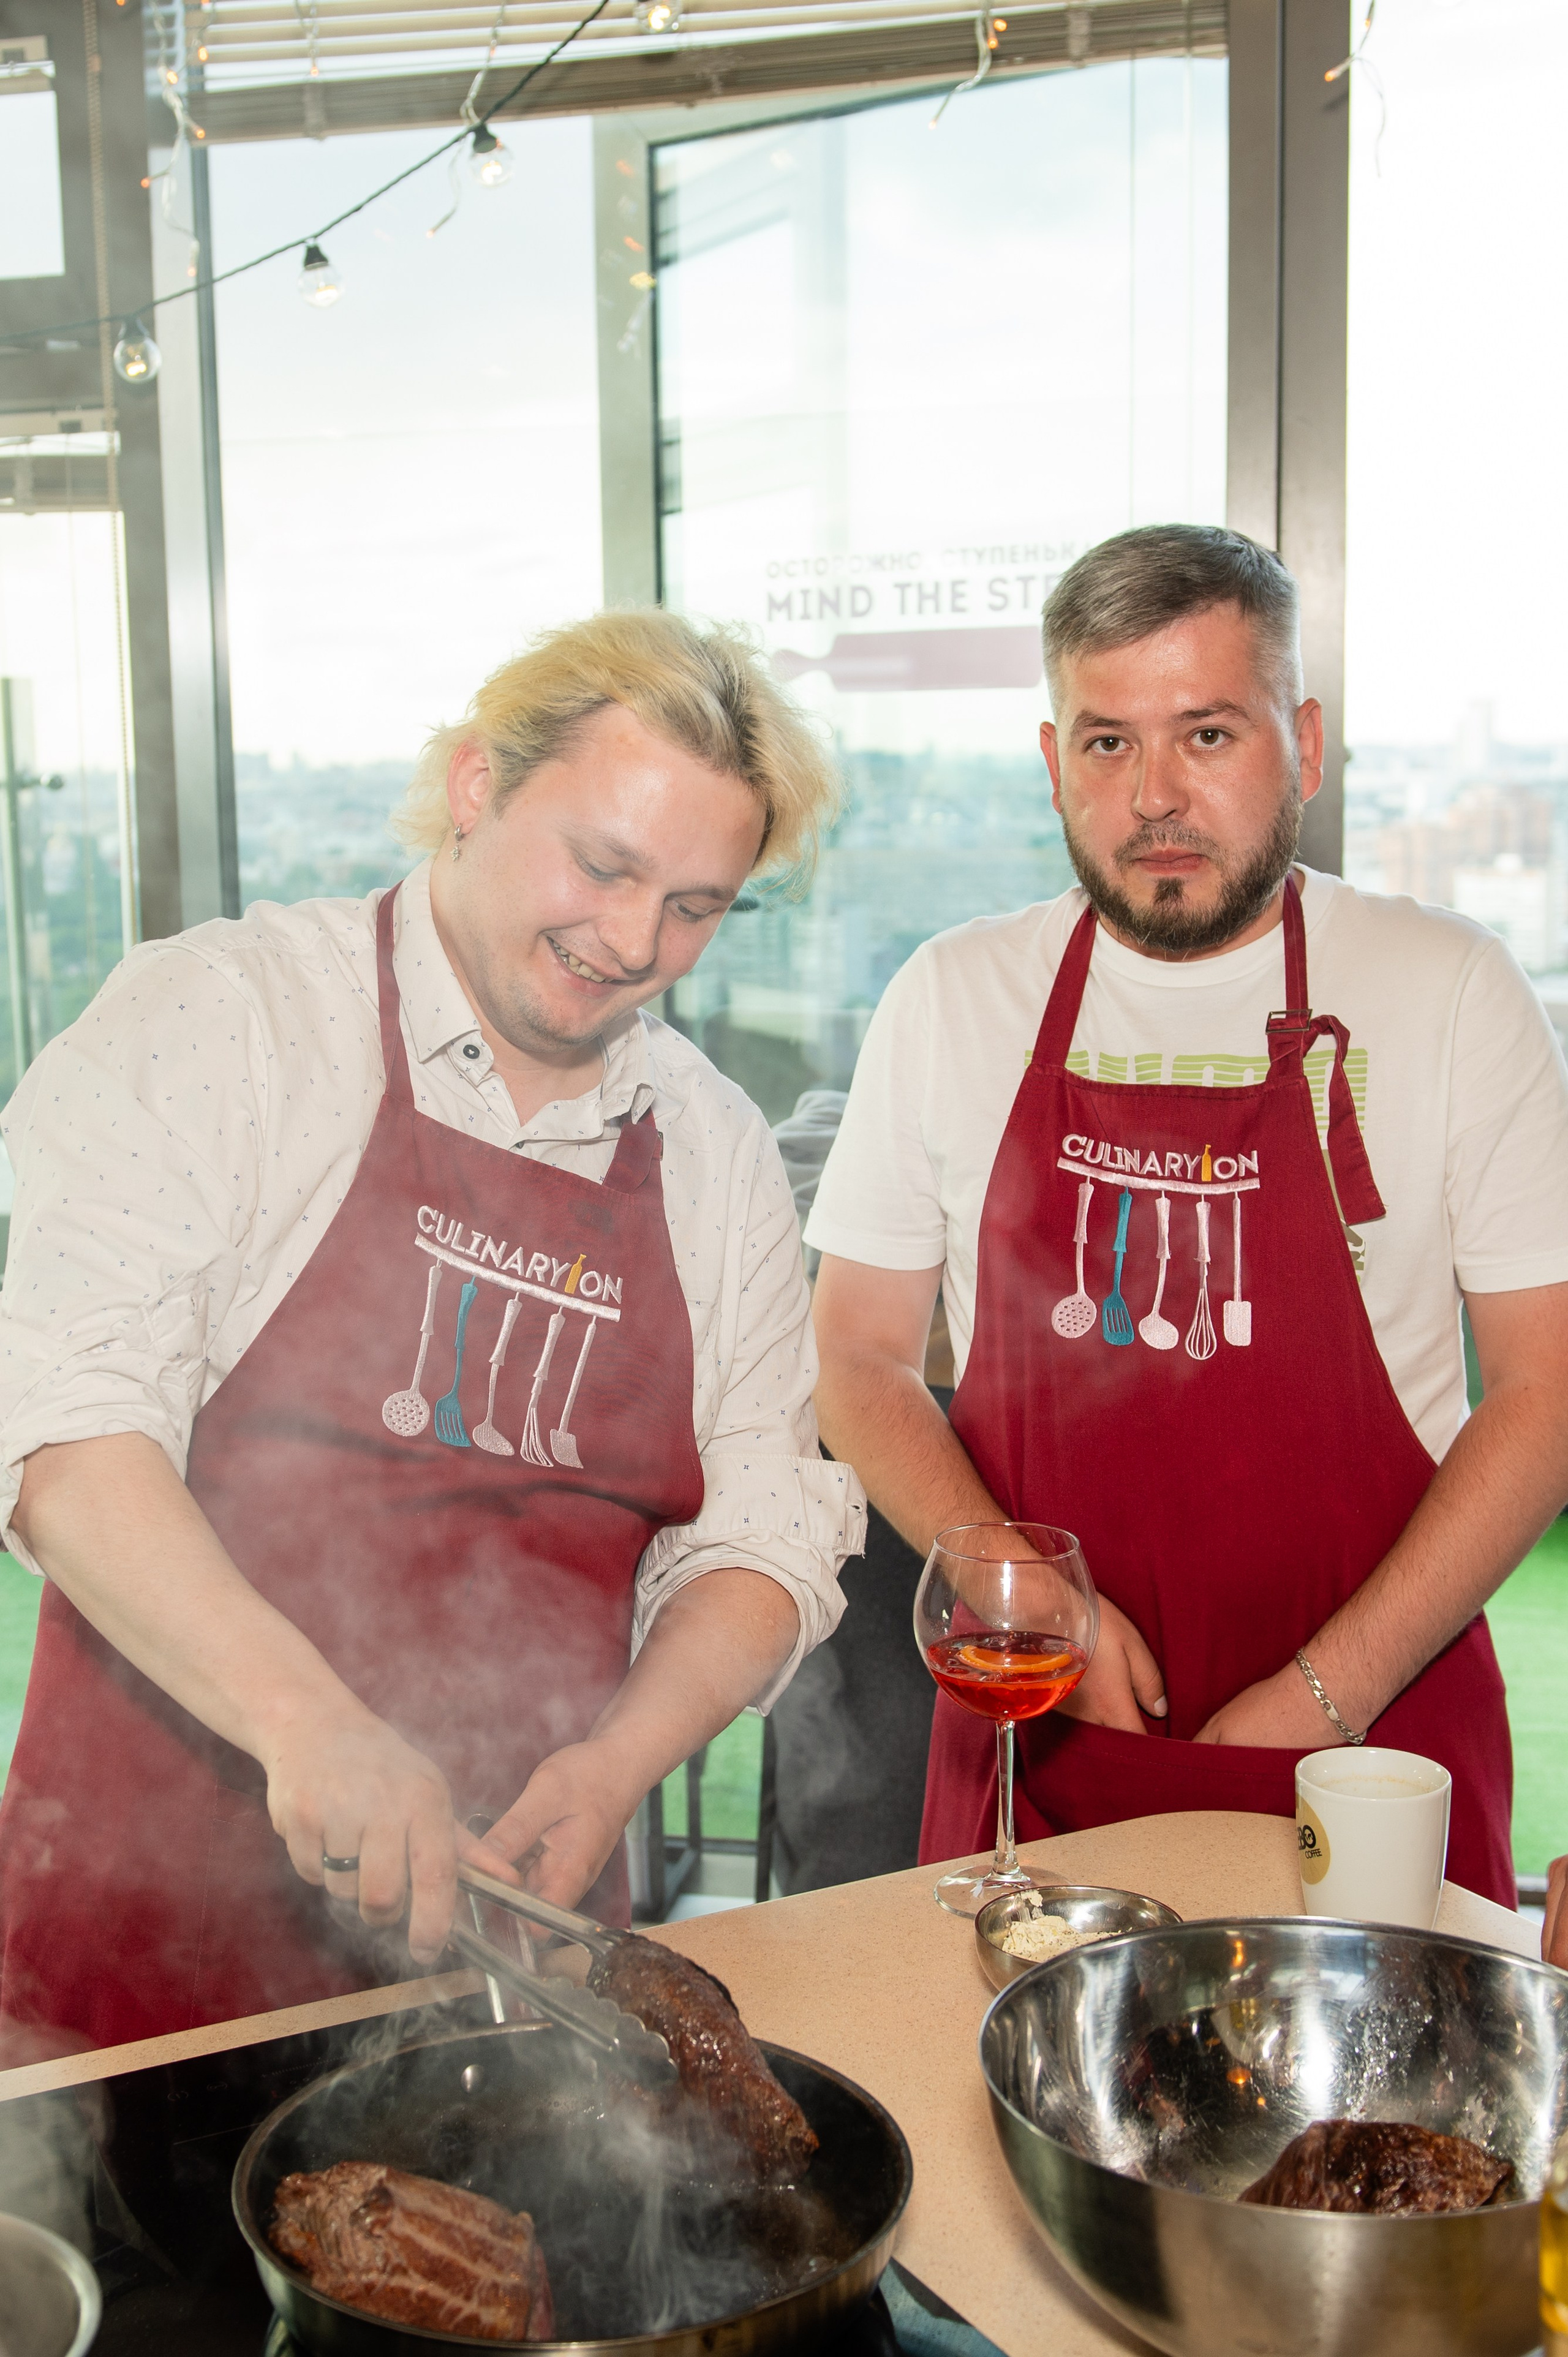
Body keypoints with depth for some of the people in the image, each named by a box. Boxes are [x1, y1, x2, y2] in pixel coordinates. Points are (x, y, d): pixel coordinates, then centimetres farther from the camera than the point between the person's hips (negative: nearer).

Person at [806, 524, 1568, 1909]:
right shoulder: (950, 1002, 1)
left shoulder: (1454, 995, -3)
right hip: (1036, 1736, 2)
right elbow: (861, 1361, 6)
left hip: (1374, 1742, -1)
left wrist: (1327, 1694, -11)